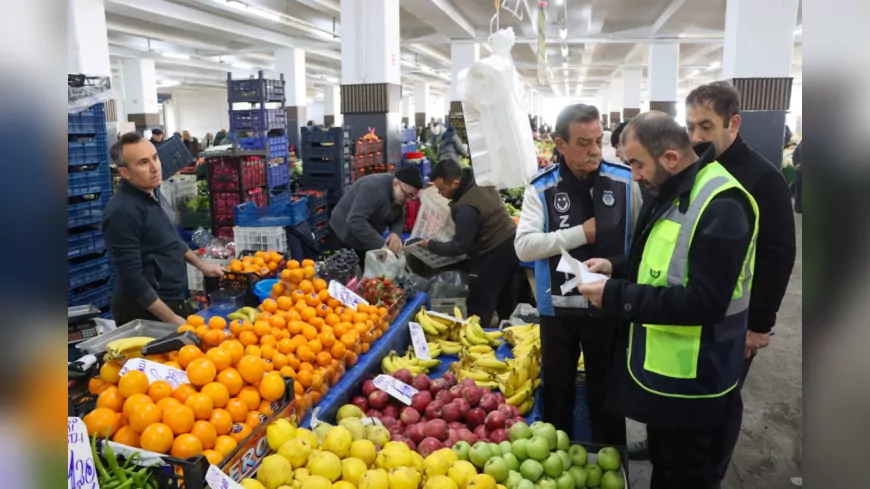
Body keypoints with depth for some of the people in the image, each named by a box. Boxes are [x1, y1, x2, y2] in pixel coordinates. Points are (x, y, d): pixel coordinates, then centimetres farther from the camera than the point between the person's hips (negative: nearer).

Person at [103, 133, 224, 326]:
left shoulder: (153, 193, 4)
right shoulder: (122, 211, -23)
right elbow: (132, 278, -24)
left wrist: (201, 265, 19)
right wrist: (171, 319, -22)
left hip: (174, 300, 8)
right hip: (145, 312, -8)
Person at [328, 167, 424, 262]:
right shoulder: (374, 187, -32)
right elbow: (355, 221, -41)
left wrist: (396, 233, -25)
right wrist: (381, 245, -44)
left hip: (366, 239, 7)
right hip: (345, 235, -7)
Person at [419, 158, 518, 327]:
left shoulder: (467, 207, -30)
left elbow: (458, 247, -25)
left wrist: (430, 245, -12)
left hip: (494, 254, -10)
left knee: (479, 307, 1)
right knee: (506, 302, 22)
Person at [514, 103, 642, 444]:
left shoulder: (625, 182, -6)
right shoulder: (541, 188, -8)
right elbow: (524, 246, -17)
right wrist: (581, 233, -19)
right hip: (558, 308, 0)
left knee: (606, 391, 17)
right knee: (557, 389, 18)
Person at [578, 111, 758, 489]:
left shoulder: (721, 207, -26)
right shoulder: (671, 192, 6)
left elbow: (704, 302, -30)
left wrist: (616, 296, -28)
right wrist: (615, 267, 1)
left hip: (690, 384, -9)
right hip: (660, 370, 9)